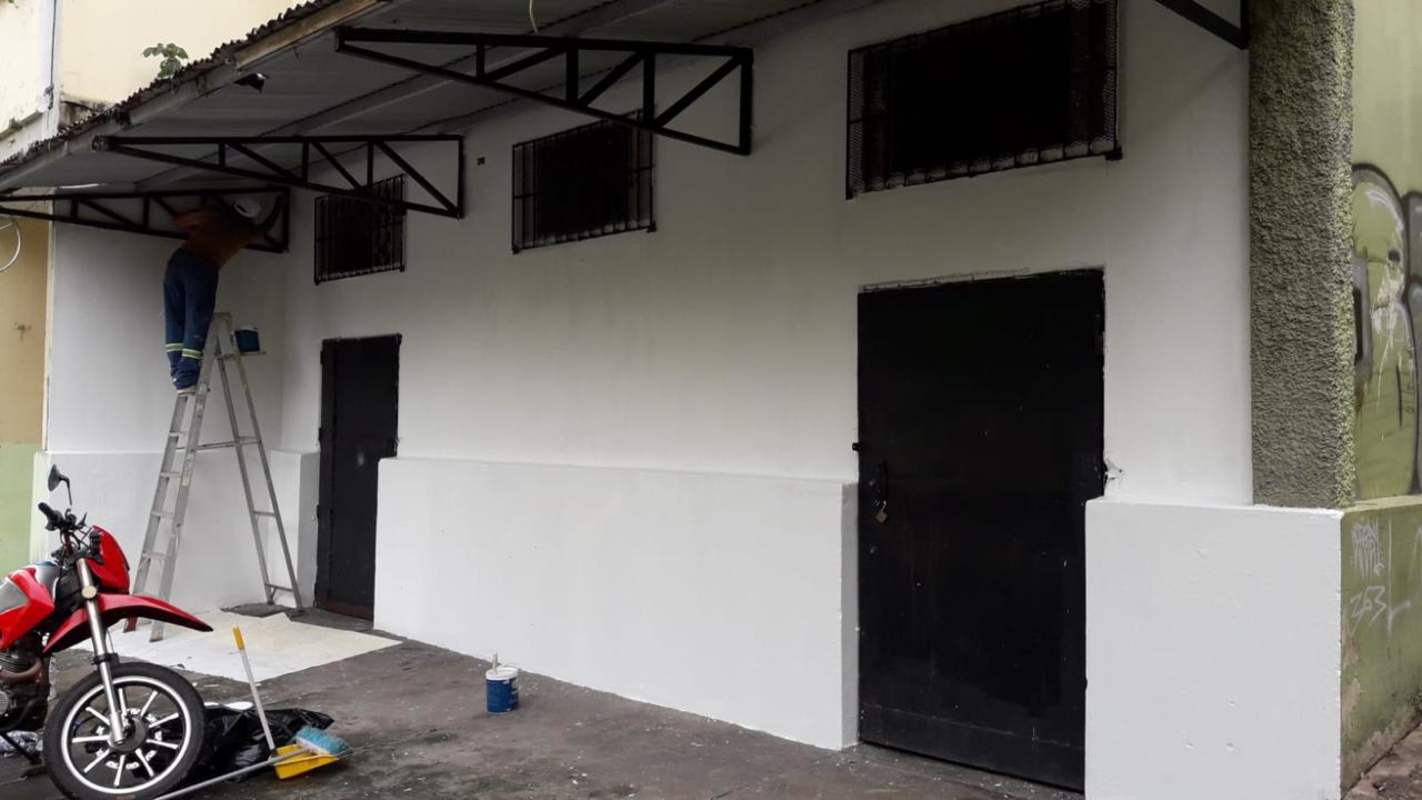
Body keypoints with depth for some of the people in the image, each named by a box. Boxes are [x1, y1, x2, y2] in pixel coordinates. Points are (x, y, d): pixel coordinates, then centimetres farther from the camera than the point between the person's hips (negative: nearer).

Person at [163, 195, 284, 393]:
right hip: (203, 267, -4)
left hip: (178, 259, 4)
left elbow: (177, 219, 27)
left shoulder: (214, 213, 19)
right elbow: (267, 225, 39)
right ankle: (187, 380, -11)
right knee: (196, 324, -4)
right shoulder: (247, 232, 17)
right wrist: (279, 203, 55)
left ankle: (179, 375, 3)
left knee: (175, 322, 7)